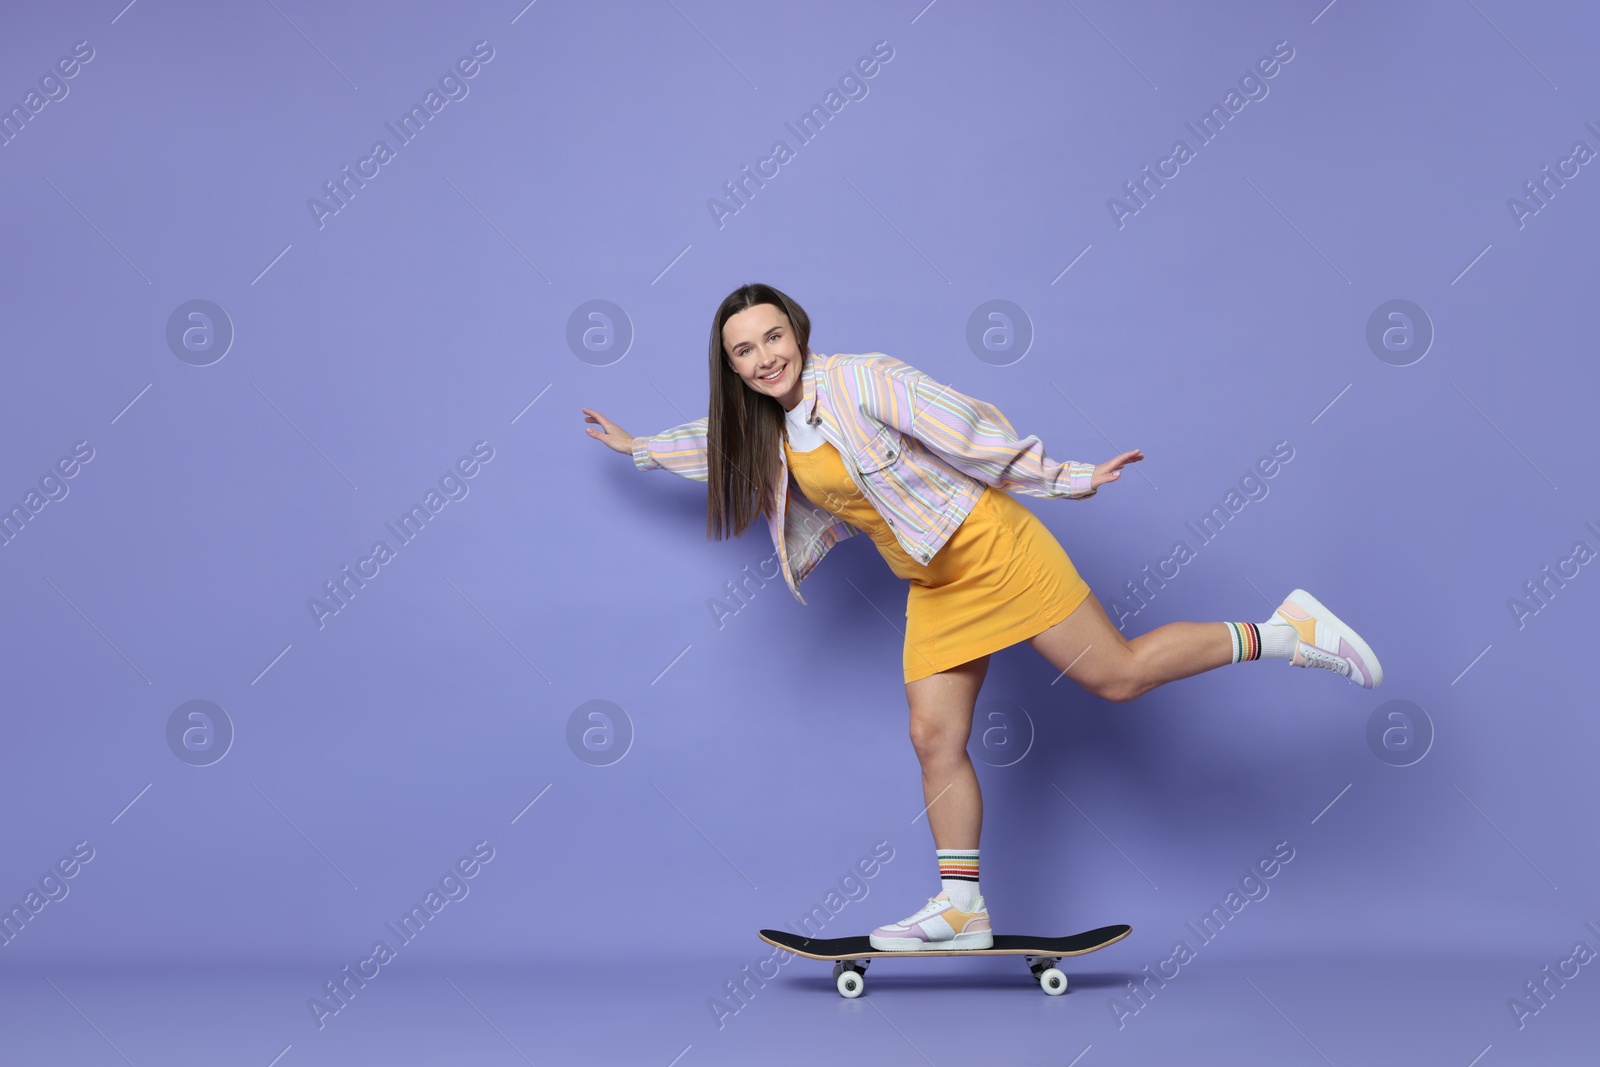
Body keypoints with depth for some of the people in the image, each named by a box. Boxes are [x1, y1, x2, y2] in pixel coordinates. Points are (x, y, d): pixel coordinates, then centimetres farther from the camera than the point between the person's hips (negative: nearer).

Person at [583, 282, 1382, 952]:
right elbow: (721, 440, 31)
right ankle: (961, 910, 5)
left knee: (1115, 675, -10)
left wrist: (1063, 481, -13)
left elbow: (972, 431, -16)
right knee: (934, 738, 0)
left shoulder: (861, 381, -17)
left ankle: (1285, 633, 4)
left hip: (989, 547, -7)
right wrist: (641, 449, 39)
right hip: (933, 587, 7)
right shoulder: (767, 428, 8)